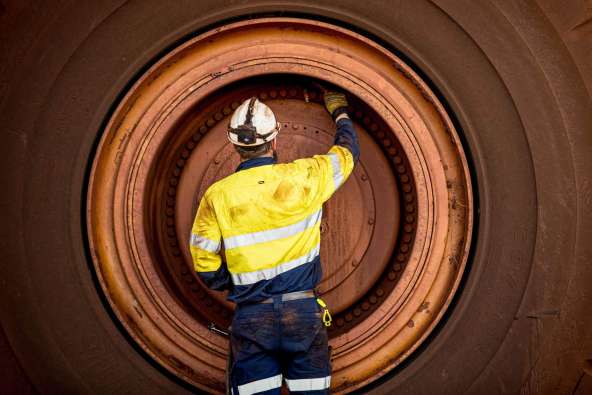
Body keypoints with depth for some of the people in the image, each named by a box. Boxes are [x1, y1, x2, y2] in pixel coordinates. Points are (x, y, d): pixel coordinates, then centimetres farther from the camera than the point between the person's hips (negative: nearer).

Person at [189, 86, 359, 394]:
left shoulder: (216, 197, -6)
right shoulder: (304, 177, -5)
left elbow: (206, 268, -1)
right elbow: (348, 151, 14)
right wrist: (340, 112, 33)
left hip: (251, 318, 0)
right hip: (303, 311, 0)